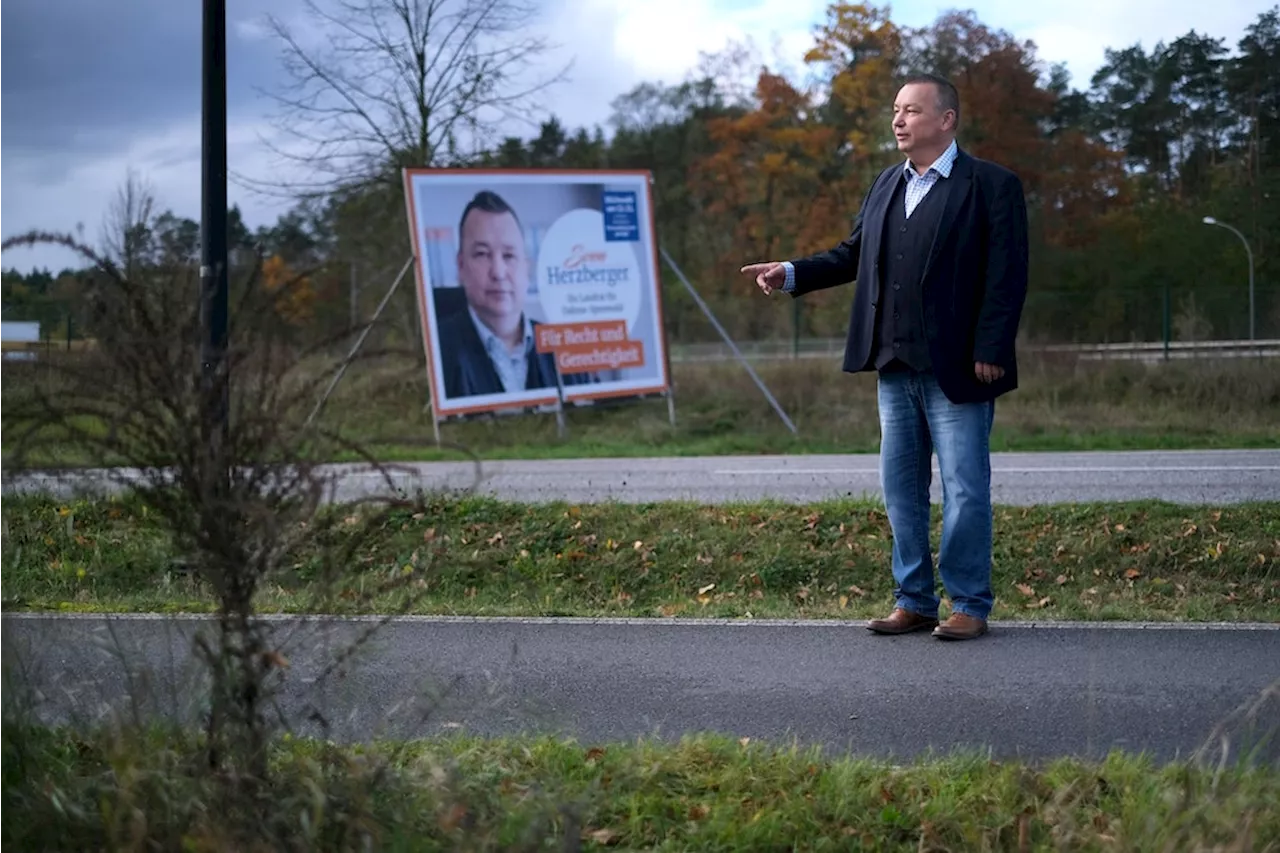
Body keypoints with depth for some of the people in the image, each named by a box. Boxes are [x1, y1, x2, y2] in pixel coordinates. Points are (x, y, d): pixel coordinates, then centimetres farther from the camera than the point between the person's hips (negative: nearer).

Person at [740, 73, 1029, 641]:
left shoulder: (992, 186, -6)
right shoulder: (887, 185, 15)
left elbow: (1006, 277, -11)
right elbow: (853, 255, 18)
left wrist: (989, 354, -17)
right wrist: (791, 274, 4)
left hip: (956, 369, -7)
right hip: (894, 366, 7)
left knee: (965, 489, -1)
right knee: (901, 489, 10)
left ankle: (970, 605, 8)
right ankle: (914, 601, 20)